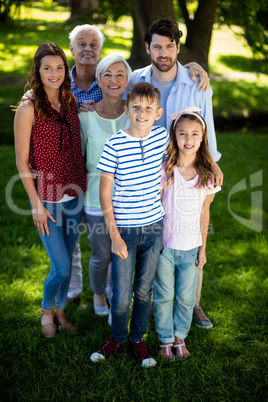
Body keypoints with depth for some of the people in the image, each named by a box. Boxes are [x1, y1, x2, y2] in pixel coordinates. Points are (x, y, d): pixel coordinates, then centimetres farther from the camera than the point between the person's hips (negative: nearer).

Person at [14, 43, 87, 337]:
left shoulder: (72, 101, 3)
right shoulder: (28, 109, -13)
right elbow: (22, 161, -10)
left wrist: (85, 182, 9)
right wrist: (36, 204, -12)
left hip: (74, 196, 5)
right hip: (47, 198, -5)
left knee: (67, 261, 15)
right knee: (61, 267, -3)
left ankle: (60, 311, 37)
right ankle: (46, 311, 26)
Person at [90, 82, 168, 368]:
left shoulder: (162, 137, -3)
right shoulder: (114, 144, -13)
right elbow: (104, 191, -9)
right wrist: (114, 234, -12)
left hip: (154, 227, 3)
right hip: (124, 229, -3)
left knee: (144, 290, 15)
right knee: (121, 298, 1)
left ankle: (137, 339, 37)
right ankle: (117, 338, 31)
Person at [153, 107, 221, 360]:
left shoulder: (207, 175, -2)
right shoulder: (165, 170, -10)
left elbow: (204, 214, 5)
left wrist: (203, 249, 8)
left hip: (191, 247, 2)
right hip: (165, 244, -2)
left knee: (186, 298, 12)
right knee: (164, 296, 9)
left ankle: (180, 336, 34)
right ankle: (166, 339, 28)